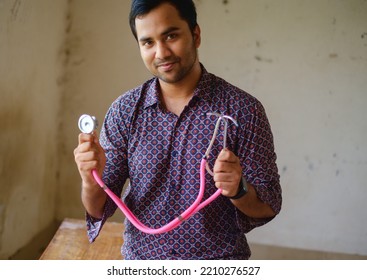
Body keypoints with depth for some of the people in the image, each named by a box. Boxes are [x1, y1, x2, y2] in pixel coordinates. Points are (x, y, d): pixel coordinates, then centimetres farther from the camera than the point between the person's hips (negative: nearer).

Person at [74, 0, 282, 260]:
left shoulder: (243, 109, -14)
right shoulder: (124, 111, -7)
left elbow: (268, 207, -9)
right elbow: (100, 209, -5)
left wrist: (238, 190, -28)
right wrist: (91, 182, -26)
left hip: (218, 260, -2)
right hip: (140, 259, 2)